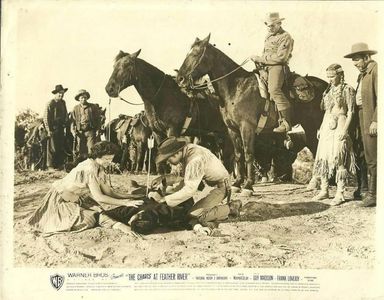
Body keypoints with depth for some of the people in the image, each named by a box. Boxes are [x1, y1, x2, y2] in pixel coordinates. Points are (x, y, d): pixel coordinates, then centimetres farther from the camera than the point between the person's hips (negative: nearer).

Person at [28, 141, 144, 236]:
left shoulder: (99, 168, -1)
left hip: (77, 198, 9)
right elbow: (98, 197, -28)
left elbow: (108, 192, 0)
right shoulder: (90, 169, -28)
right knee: (88, 220, -20)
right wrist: (125, 203, -27)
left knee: (97, 212, -11)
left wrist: (131, 196, -7)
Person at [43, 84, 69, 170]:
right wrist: (49, 130, -14)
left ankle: (60, 165, 15)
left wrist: (65, 126, 12)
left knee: (61, 148, 7)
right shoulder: (50, 103, -8)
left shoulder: (63, 103, 12)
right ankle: (50, 166, 5)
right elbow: (46, 118, -10)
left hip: (61, 128, 6)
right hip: (53, 128, -6)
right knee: (52, 148, -3)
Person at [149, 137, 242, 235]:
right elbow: (185, 177, 10)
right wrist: (164, 179, -2)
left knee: (194, 215, -15)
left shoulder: (195, 160, -31)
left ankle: (231, 208, -2)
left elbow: (190, 189, -33)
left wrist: (164, 199, -30)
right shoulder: (186, 151, -2)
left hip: (219, 186, -10)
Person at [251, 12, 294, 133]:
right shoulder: (268, 36, 23)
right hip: (266, 67, 10)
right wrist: (258, 59, 11)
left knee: (274, 89, -31)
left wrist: (261, 59, -14)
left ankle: (286, 121, -30)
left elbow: (280, 57, -15)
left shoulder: (285, 37, -4)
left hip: (278, 67, -10)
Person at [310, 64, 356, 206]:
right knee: (323, 158, 7)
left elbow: (350, 111, -8)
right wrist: (321, 128, 16)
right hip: (326, 125, 7)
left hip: (339, 125, -7)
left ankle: (340, 194, -7)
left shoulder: (347, 90, -4)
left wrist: (345, 129, -17)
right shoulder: (329, 90, 15)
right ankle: (324, 191, 15)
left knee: (338, 159, -10)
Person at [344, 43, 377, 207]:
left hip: (372, 118, -9)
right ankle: (371, 190, 17)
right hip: (362, 116, 9)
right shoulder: (362, 74, 19)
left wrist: (375, 121, -22)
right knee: (369, 157, 11)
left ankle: (373, 193, -2)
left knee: (372, 158, -7)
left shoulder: (376, 70, -9)